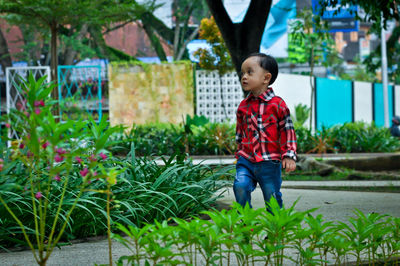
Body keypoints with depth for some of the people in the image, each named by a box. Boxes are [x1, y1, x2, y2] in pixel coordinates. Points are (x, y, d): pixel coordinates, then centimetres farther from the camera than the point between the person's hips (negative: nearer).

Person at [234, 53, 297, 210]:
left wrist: (289, 156, -6)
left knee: (272, 196, 5)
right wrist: (240, 153, 20)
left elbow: (288, 131, 0)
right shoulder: (243, 106, 8)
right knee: (240, 186, -17)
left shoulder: (277, 104, -4)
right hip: (246, 161, 3)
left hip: (269, 163, -3)